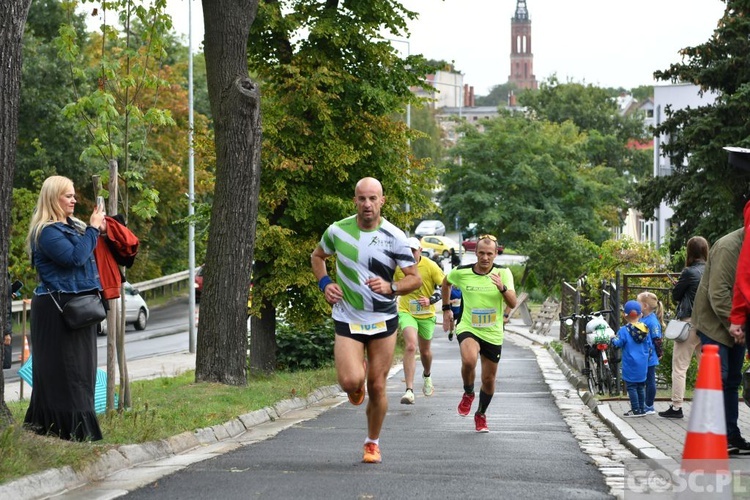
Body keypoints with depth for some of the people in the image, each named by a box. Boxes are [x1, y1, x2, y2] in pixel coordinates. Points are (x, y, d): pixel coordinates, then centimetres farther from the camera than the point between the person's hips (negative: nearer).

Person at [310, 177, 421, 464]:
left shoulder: (394, 237, -8)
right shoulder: (337, 231, -4)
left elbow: (416, 278, -4)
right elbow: (317, 256, 16)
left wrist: (391, 287, -23)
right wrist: (324, 284, -1)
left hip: (384, 321, 0)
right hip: (347, 320, 0)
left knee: (377, 387, 4)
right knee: (350, 382, -18)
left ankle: (373, 443, 25)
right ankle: (357, 379, 21)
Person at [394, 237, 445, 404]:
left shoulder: (430, 266, -10)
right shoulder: (398, 267, -4)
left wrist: (431, 300, -19)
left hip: (426, 314, 1)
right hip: (406, 313, -1)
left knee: (425, 351, 17)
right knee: (410, 347, -23)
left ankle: (427, 376, 53)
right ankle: (409, 390, -28)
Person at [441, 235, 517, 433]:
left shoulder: (503, 273, -6)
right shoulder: (461, 272, -6)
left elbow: (513, 304, -14)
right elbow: (445, 283, 17)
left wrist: (502, 288, -32)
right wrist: (446, 309, 16)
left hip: (493, 333, 2)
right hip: (468, 328, -2)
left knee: (489, 379, 9)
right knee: (469, 360, -32)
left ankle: (481, 414, 35)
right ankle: (468, 394, -2)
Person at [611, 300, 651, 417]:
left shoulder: (624, 330, -13)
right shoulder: (645, 330, 4)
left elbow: (617, 344, -13)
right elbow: (649, 346, 10)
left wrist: (613, 339, 7)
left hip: (630, 365, -6)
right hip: (643, 364, 6)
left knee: (631, 386, -2)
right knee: (641, 386, 13)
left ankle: (636, 410, -5)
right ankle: (642, 409, 16)